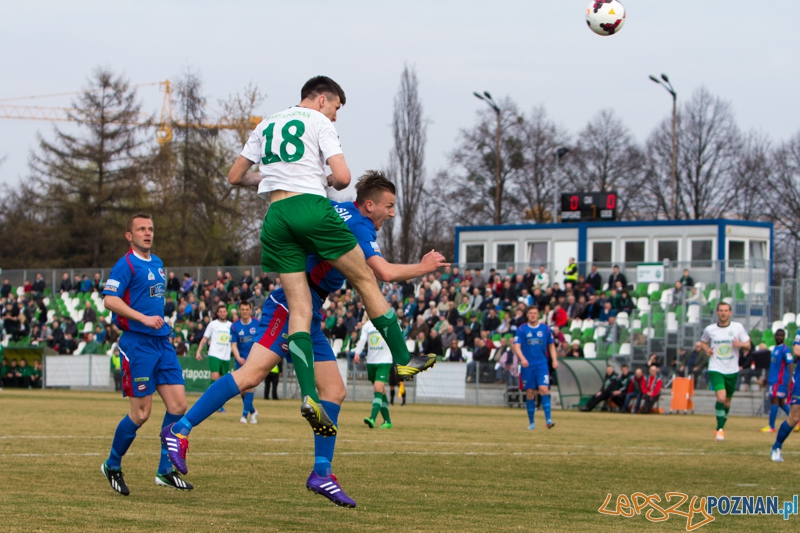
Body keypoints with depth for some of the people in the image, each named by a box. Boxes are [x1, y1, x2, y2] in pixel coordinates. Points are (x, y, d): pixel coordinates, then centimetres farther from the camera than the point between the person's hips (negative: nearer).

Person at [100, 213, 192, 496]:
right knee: (141, 413, -5)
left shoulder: (157, 263, 16)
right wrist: (144, 319, -26)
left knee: (178, 405, -1)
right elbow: (110, 300, -20)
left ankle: (165, 471, 9)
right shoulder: (126, 265, -9)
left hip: (162, 343, 8)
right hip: (137, 343, -8)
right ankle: (112, 466, 15)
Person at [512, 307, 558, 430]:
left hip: (542, 365, 0)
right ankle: (532, 423, 12)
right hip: (528, 365, 0)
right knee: (530, 393, 3)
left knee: (544, 389, -16)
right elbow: (516, 346, -6)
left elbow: (551, 345, 16)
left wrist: (554, 360, 3)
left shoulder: (545, 329, 6)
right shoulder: (522, 329, 2)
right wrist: (522, 358, -23)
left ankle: (548, 419, -18)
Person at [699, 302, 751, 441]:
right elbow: (703, 341, 19)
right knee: (721, 398, -21)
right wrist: (706, 349, -3)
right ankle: (720, 428, -6)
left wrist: (740, 344, -19)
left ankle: (720, 428, 33)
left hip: (732, 371, 2)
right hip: (716, 369, -2)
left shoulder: (738, 327, -2)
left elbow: (748, 345, 3)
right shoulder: (709, 329, 0)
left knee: (727, 401, 12)